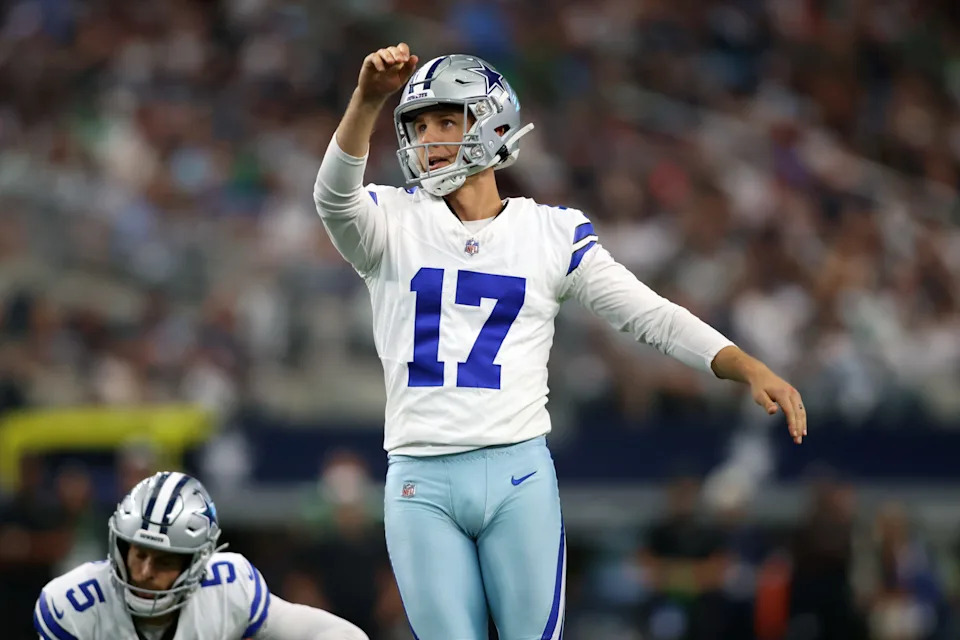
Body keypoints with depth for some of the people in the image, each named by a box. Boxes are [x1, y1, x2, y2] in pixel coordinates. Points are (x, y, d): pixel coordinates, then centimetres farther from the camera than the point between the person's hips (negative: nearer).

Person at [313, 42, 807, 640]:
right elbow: (335, 197, -16)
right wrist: (367, 100, -33)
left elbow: (652, 315, 5)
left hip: (518, 476, 0)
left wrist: (750, 368, -9)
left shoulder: (552, 233, 8)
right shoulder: (394, 222, 6)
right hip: (420, 483, 0)